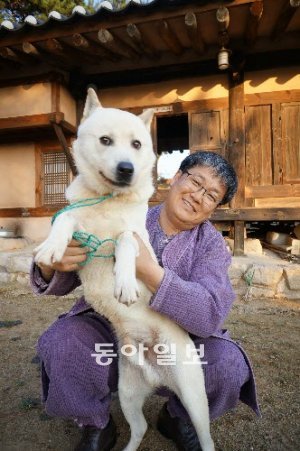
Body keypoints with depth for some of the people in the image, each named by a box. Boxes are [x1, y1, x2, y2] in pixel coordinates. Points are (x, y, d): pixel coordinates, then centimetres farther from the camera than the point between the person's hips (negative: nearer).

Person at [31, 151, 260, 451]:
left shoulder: (211, 244, -9)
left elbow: (211, 315, -26)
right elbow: (60, 283, -8)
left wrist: (146, 268, -40)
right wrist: (51, 264, -35)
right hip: (110, 332, 0)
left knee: (229, 364, -24)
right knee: (58, 343, -26)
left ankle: (178, 418, 11)